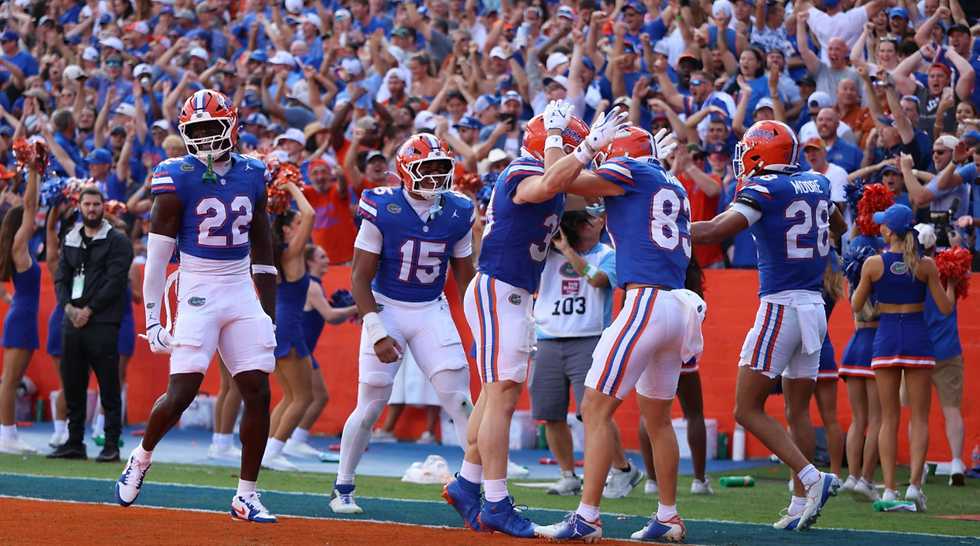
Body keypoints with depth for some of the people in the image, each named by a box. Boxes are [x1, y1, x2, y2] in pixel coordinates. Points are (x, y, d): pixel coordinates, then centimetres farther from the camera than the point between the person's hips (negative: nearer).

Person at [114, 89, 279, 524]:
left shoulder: (252, 176, 8)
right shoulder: (178, 178, -7)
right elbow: (157, 255, -6)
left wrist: (270, 315, 16)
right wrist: (152, 318, -9)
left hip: (241, 292, 5)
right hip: (197, 292, -5)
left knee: (258, 394, -2)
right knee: (181, 392, -12)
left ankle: (246, 496, 6)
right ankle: (142, 456, 18)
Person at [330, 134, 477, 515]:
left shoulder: (457, 214, -1)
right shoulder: (383, 211, -14)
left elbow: (465, 276, 11)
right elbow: (360, 277, -10)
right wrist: (377, 333, -16)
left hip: (432, 312, 3)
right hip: (386, 309, -3)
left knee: (459, 399, -9)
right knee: (371, 406, -1)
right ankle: (342, 488, 17)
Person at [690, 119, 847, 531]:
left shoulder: (763, 189, -10)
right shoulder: (817, 184, 11)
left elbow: (716, 231, -20)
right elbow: (839, 227, 31)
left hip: (779, 307, -7)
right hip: (814, 307, 7)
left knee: (748, 409, -3)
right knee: (798, 410, 13)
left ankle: (811, 478, -15)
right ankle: (801, 505, 12)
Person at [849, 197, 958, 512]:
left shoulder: (873, 264, -6)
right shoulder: (926, 265, -5)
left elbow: (855, 306, 5)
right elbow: (946, 309, -2)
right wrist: (951, 285, 16)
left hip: (886, 339, 0)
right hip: (918, 339, 0)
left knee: (889, 419, 6)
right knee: (919, 418, 4)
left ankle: (890, 488, -1)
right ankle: (914, 483, -9)